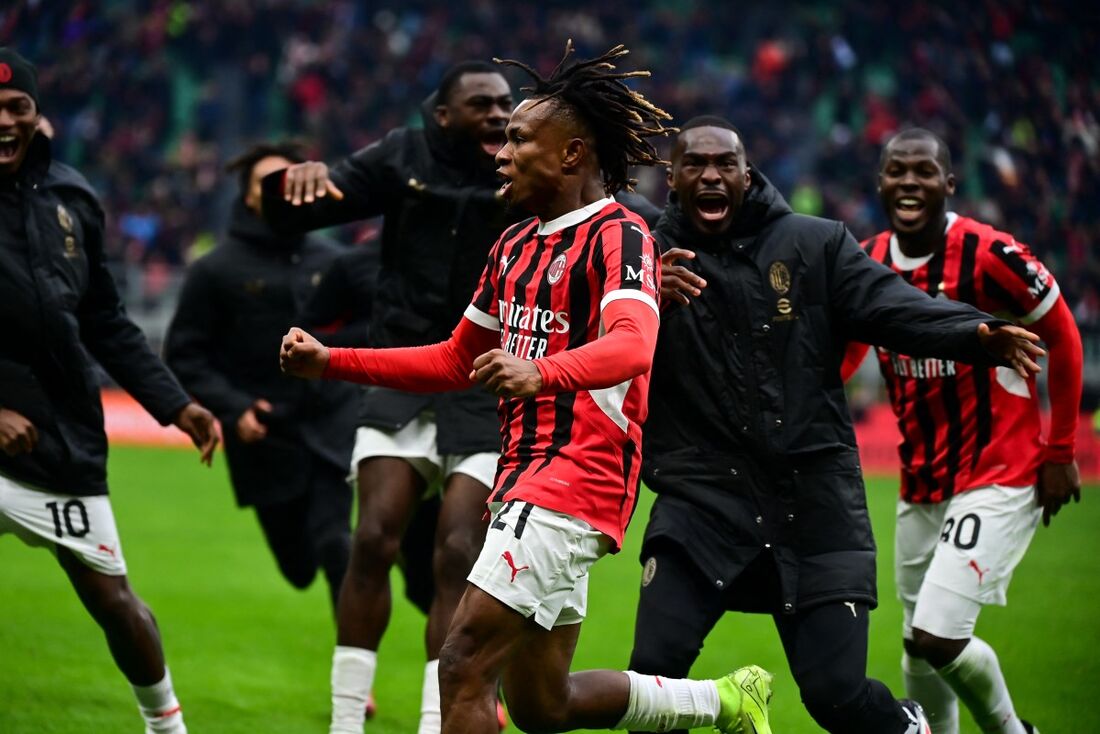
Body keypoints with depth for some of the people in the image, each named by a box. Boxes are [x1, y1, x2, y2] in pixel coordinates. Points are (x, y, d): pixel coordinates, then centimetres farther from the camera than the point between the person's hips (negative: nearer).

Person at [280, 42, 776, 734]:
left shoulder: (619, 235, -10)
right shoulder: (515, 247, 17)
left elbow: (631, 345, -29)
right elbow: (455, 362, 25)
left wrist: (543, 371, -48)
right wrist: (330, 361, 16)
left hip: (574, 480, -10)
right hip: (526, 481, 10)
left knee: (464, 665, -17)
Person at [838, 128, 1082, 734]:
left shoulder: (989, 256, -18)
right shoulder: (867, 265, 1)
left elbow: (1062, 339, -6)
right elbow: (838, 360, 14)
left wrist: (1060, 452, -3)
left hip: (998, 479, -6)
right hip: (921, 488, 7)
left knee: (936, 638, -15)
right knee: (921, 660, 11)